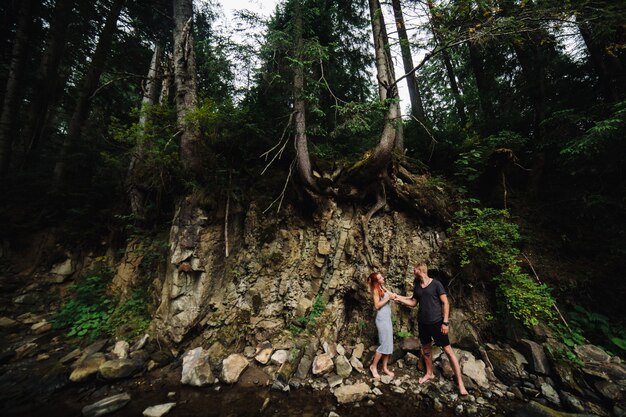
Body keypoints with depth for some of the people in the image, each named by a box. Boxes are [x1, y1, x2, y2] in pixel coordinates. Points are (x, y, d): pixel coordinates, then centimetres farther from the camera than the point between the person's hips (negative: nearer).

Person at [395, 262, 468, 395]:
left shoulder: (436, 284, -12)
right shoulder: (417, 286, 5)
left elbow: (445, 303, -10)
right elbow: (413, 303, 13)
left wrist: (445, 322, -14)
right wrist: (399, 298, 2)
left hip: (436, 322, -6)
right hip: (422, 323, 6)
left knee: (448, 350, 0)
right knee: (426, 348, 17)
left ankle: (460, 381, 11)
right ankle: (429, 373, 34)